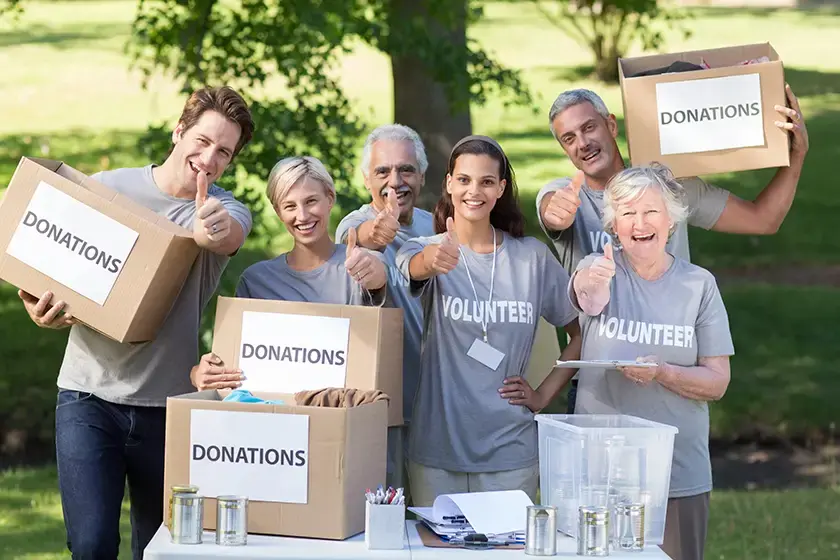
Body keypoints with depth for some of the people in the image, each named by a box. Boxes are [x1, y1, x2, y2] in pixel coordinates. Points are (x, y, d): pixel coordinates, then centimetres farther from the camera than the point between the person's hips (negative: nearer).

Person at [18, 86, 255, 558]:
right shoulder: (105, 188, 1)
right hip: (89, 395, -1)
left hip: (169, 403, 1)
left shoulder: (227, 213, -1)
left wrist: (212, 230, -52)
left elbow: (228, 236, -27)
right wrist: (41, 311, -13)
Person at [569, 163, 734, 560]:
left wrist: (661, 373, -19)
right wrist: (592, 286, -50)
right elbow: (588, 299, -26)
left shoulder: (699, 284, 2)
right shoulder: (599, 269, -1)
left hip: (681, 476, 1)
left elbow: (717, 382, 0)